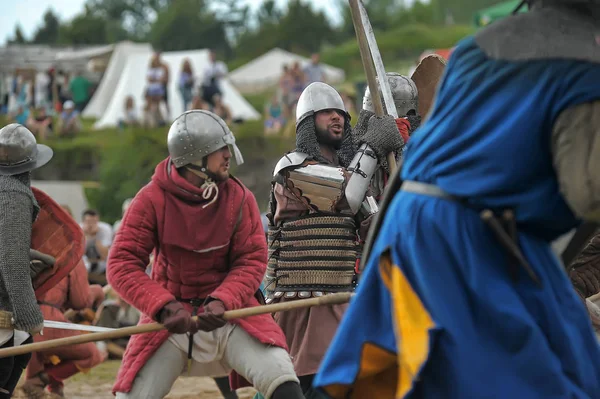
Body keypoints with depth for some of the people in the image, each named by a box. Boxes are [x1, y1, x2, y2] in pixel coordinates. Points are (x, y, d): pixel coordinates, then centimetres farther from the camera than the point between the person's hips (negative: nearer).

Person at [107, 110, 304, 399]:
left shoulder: (239, 199, -6)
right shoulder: (152, 200, -11)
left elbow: (251, 262, -5)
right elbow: (122, 264, -13)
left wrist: (222, 301, -23)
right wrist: (164, 306, -26)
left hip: (228, 311, 0)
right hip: (169, 315, 0)